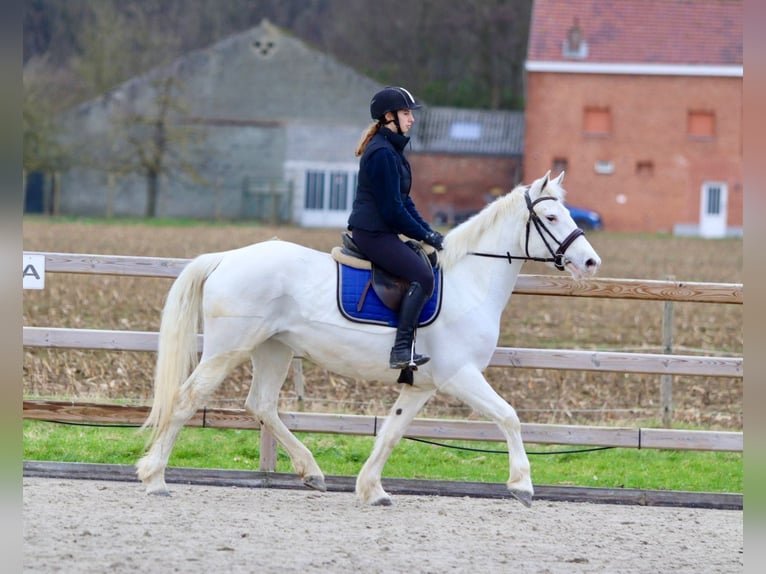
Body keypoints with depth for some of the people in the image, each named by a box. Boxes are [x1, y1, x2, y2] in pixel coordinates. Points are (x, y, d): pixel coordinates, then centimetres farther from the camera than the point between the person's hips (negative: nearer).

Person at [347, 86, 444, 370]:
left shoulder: (393, 149, 17)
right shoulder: (381, 153, -16)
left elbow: (403, 200, 20)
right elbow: (392, 209, -18)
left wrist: (427, 230, 9)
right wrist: (424, 235, -11)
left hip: (376, 231, 11)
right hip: (372, 232, -11)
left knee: (428, 266, 13)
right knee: (422, 276, -23)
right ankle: (402, 349, -28)